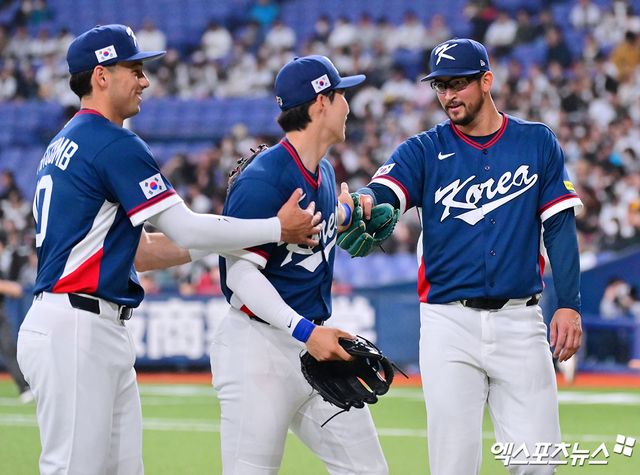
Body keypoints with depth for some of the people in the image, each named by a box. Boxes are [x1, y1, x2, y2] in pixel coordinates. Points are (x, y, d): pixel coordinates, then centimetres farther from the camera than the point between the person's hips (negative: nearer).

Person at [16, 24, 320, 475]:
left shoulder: (65, 144, 20)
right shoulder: (116, 144, -11)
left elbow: (134, 248, 21)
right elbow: (186, 231, -12)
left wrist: (225, 235, 16)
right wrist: (279, 228, -1)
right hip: (74, 331, -10)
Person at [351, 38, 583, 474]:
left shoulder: (537, 143, 7)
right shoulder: (424, 151, 5)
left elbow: (560, 226, 5)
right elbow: (383, 192, -13)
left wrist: (569, 305, -6)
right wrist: (364, 203, -38)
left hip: (519, 320, 0)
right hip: (449, 322, 0)